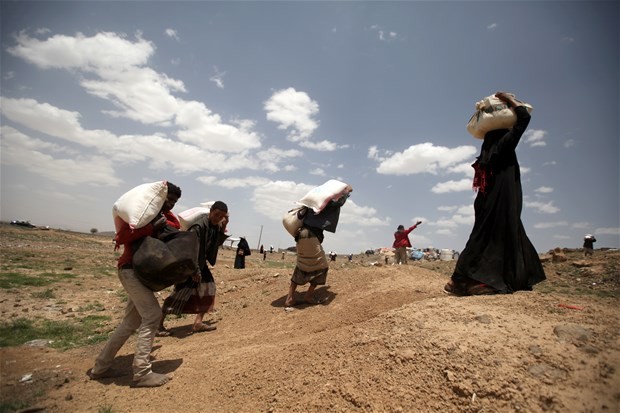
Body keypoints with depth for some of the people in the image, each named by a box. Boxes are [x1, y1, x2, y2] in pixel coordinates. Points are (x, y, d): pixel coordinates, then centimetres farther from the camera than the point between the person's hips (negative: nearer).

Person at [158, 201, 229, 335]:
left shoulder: (217, 227, 0)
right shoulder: (199, 226, -26)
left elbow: (218, 243, 11)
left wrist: (223, 228, -3)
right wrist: (194, 270, -27)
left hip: (201, 264, 9)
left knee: (208, 289, 7)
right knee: (181, 293, -6)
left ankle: (198, 323, 16)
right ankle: (158, 324, 11)